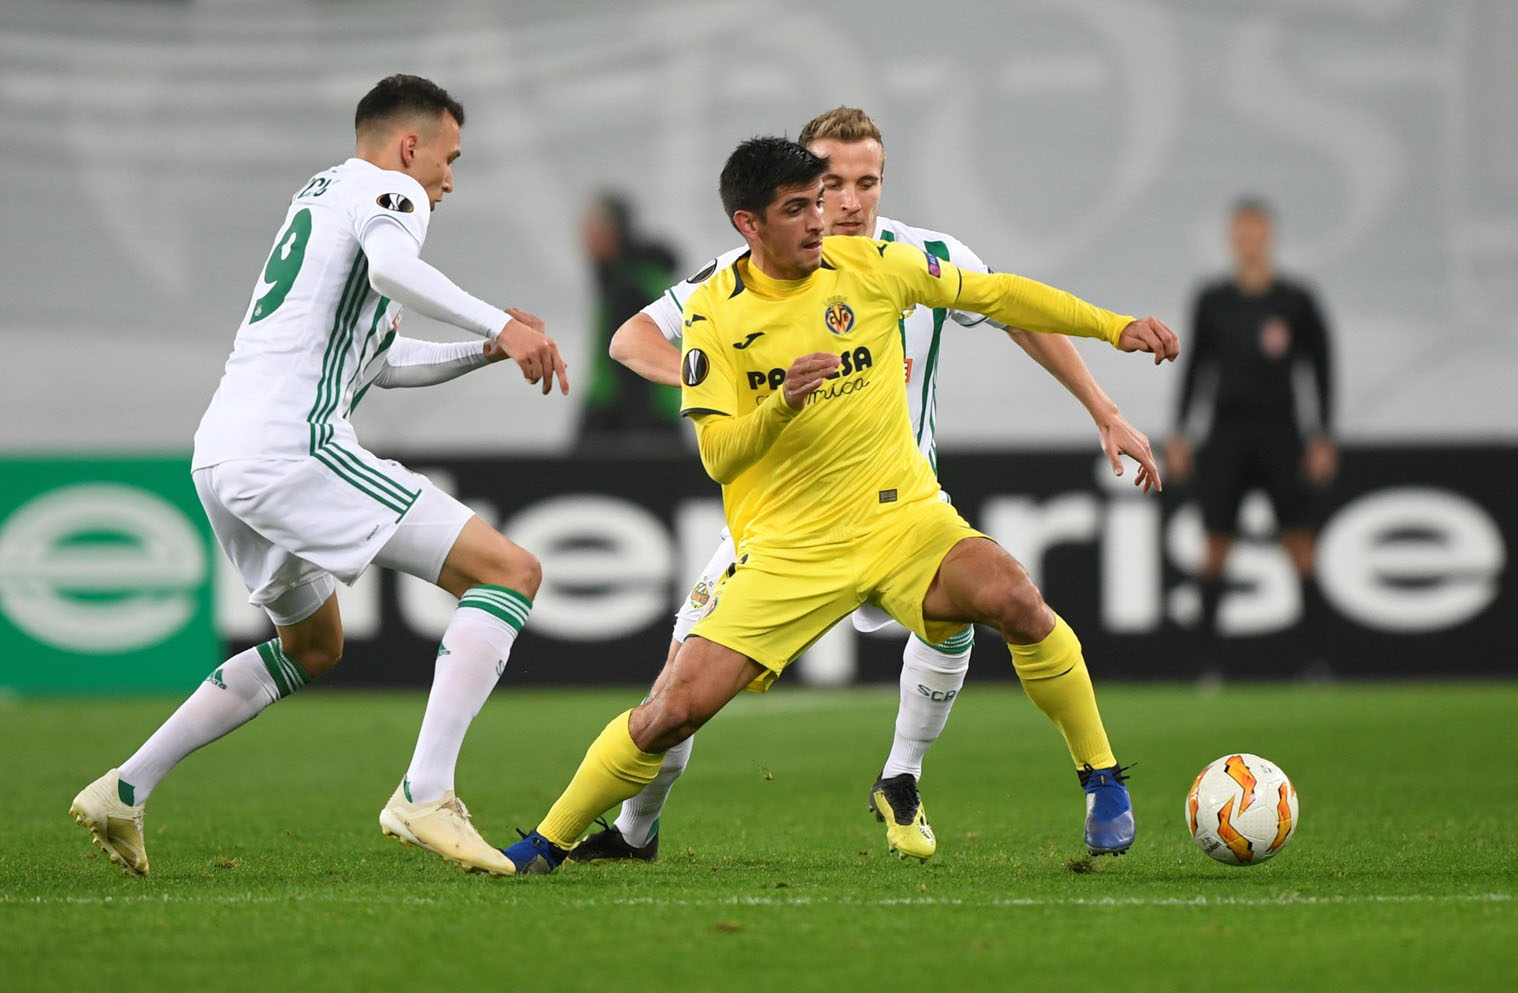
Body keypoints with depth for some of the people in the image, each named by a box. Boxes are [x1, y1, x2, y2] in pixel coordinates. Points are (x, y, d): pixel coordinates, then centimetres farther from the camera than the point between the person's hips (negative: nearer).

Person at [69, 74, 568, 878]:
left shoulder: (320, 193, 30)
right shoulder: (390, 190, 2)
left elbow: (378, 360, 38)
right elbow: (390, 267, -24)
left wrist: (481, 353, 27)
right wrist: (499, 324, -24)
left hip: (220, 455, 10)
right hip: (291, 445, -10)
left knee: (313, 646, 31)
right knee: (509, 571, -10)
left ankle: (123, 791, 27)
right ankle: (425, 796, -23)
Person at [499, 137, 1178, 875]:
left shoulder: (868, 266, 0)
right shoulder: (714, 311, -4)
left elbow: (993, 293, 10)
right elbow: (717, 455, -8)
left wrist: (1114, 327, 6)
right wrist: (782, 403, -27)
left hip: (899, 514, 1)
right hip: (787, 546, -1)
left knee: (1013, 599, -28)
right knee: (677, 706, -13)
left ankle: (1103, 781, -10)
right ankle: (549, 843, 9)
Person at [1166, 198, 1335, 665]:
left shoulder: (1296, 301, 1)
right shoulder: (1212, 301, 7)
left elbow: (1321, 371, 4)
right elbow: (1195, 366, 13)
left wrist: (1323, 437, -2)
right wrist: (1179, 432, 9)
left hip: (1279, 433, -2)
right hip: (1227, 430, 2)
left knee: (1298, 542, -6)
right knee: (1216, 544, -3)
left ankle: (1315, 656, -4)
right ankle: (1208, 658, 2)